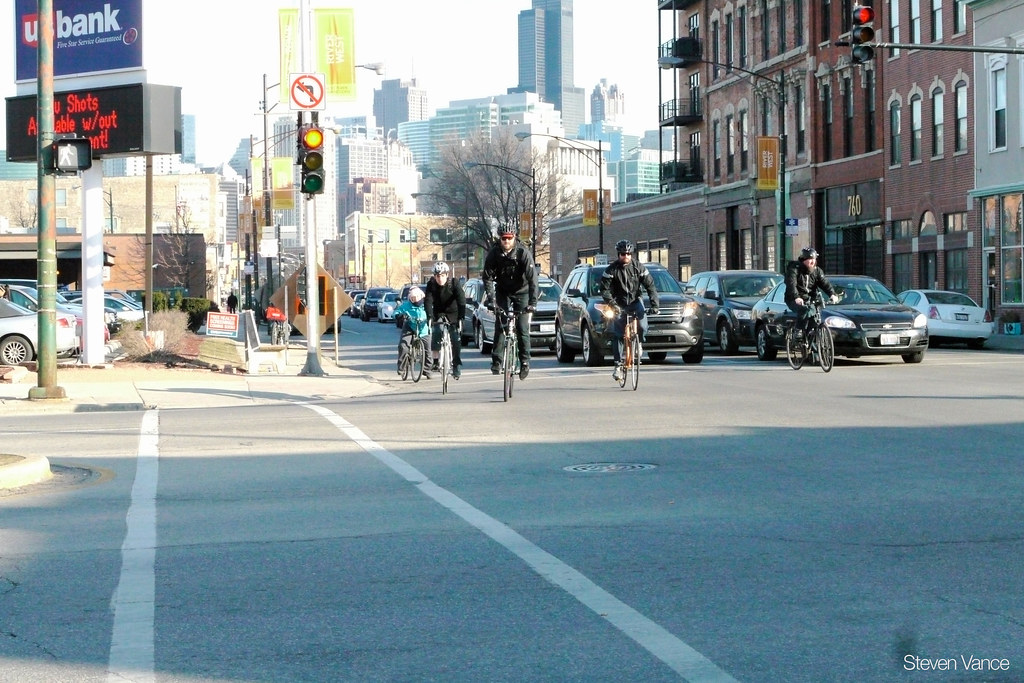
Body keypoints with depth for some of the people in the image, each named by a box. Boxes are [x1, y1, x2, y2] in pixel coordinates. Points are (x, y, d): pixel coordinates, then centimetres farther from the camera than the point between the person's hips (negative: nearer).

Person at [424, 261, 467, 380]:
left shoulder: (454, 283, -22)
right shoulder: (431, 285, -16)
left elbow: (461, 301, -29)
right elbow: (428, 301, -24)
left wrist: (460, 318, -41)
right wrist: (429, 317, -39)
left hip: (453, 313, -1)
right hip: (438, 313, 1)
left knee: (456, 340, -10)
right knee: (436, 334, -20)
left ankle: (457, 367, -1)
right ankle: (436, 362, -11)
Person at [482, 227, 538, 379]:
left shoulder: (523, 253, -23)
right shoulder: (494, 253, -16)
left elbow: (532, 278, -27)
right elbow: (488, 277, -14)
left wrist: (532, 302, -36)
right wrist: (490, 298, -28)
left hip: (521, 292, -2)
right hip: (502, 292, 2)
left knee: (522, 328, -8)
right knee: (499, 326, -9)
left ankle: (525, 361, 4)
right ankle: (496, 361, -6)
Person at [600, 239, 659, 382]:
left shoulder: (638, 268, -6)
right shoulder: (612, 269, -9)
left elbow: (650, 286, -6)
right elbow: (605, 290, -11)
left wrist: (654, 304, -17)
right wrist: (612, 304, -26)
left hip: (635, 301, 1)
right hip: (619, 304, -1)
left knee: (643, 326, -24)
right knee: (618, 335, -8)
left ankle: (638, 343, 7)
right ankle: (618, 365, -1)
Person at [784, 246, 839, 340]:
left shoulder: (817, 271, 10)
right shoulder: (794, 269, -8)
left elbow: (825, 283, -3)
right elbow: (791, 284, -22)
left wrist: (832, 294, -24)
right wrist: (796, 297, -40)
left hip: (809, 300, 6)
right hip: (794, 300, -6)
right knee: (804, 308, -35)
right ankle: (798, 331, -26)